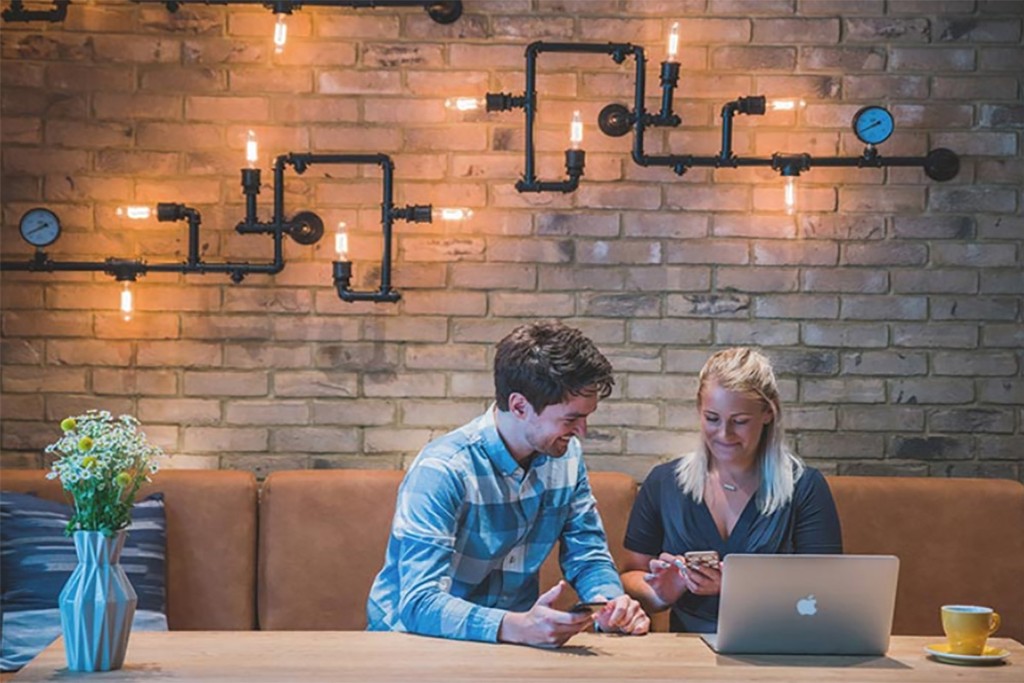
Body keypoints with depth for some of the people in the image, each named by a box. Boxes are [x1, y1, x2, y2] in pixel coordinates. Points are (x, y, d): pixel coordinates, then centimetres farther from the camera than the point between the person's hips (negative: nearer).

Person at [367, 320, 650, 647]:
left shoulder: (567, 455, 0)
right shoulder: (441, 471, -22)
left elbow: (589, 558, 7)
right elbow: (420, 605, -30)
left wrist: (612, 603, -17)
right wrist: (518, 627, -46)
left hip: (513, 639, 4)